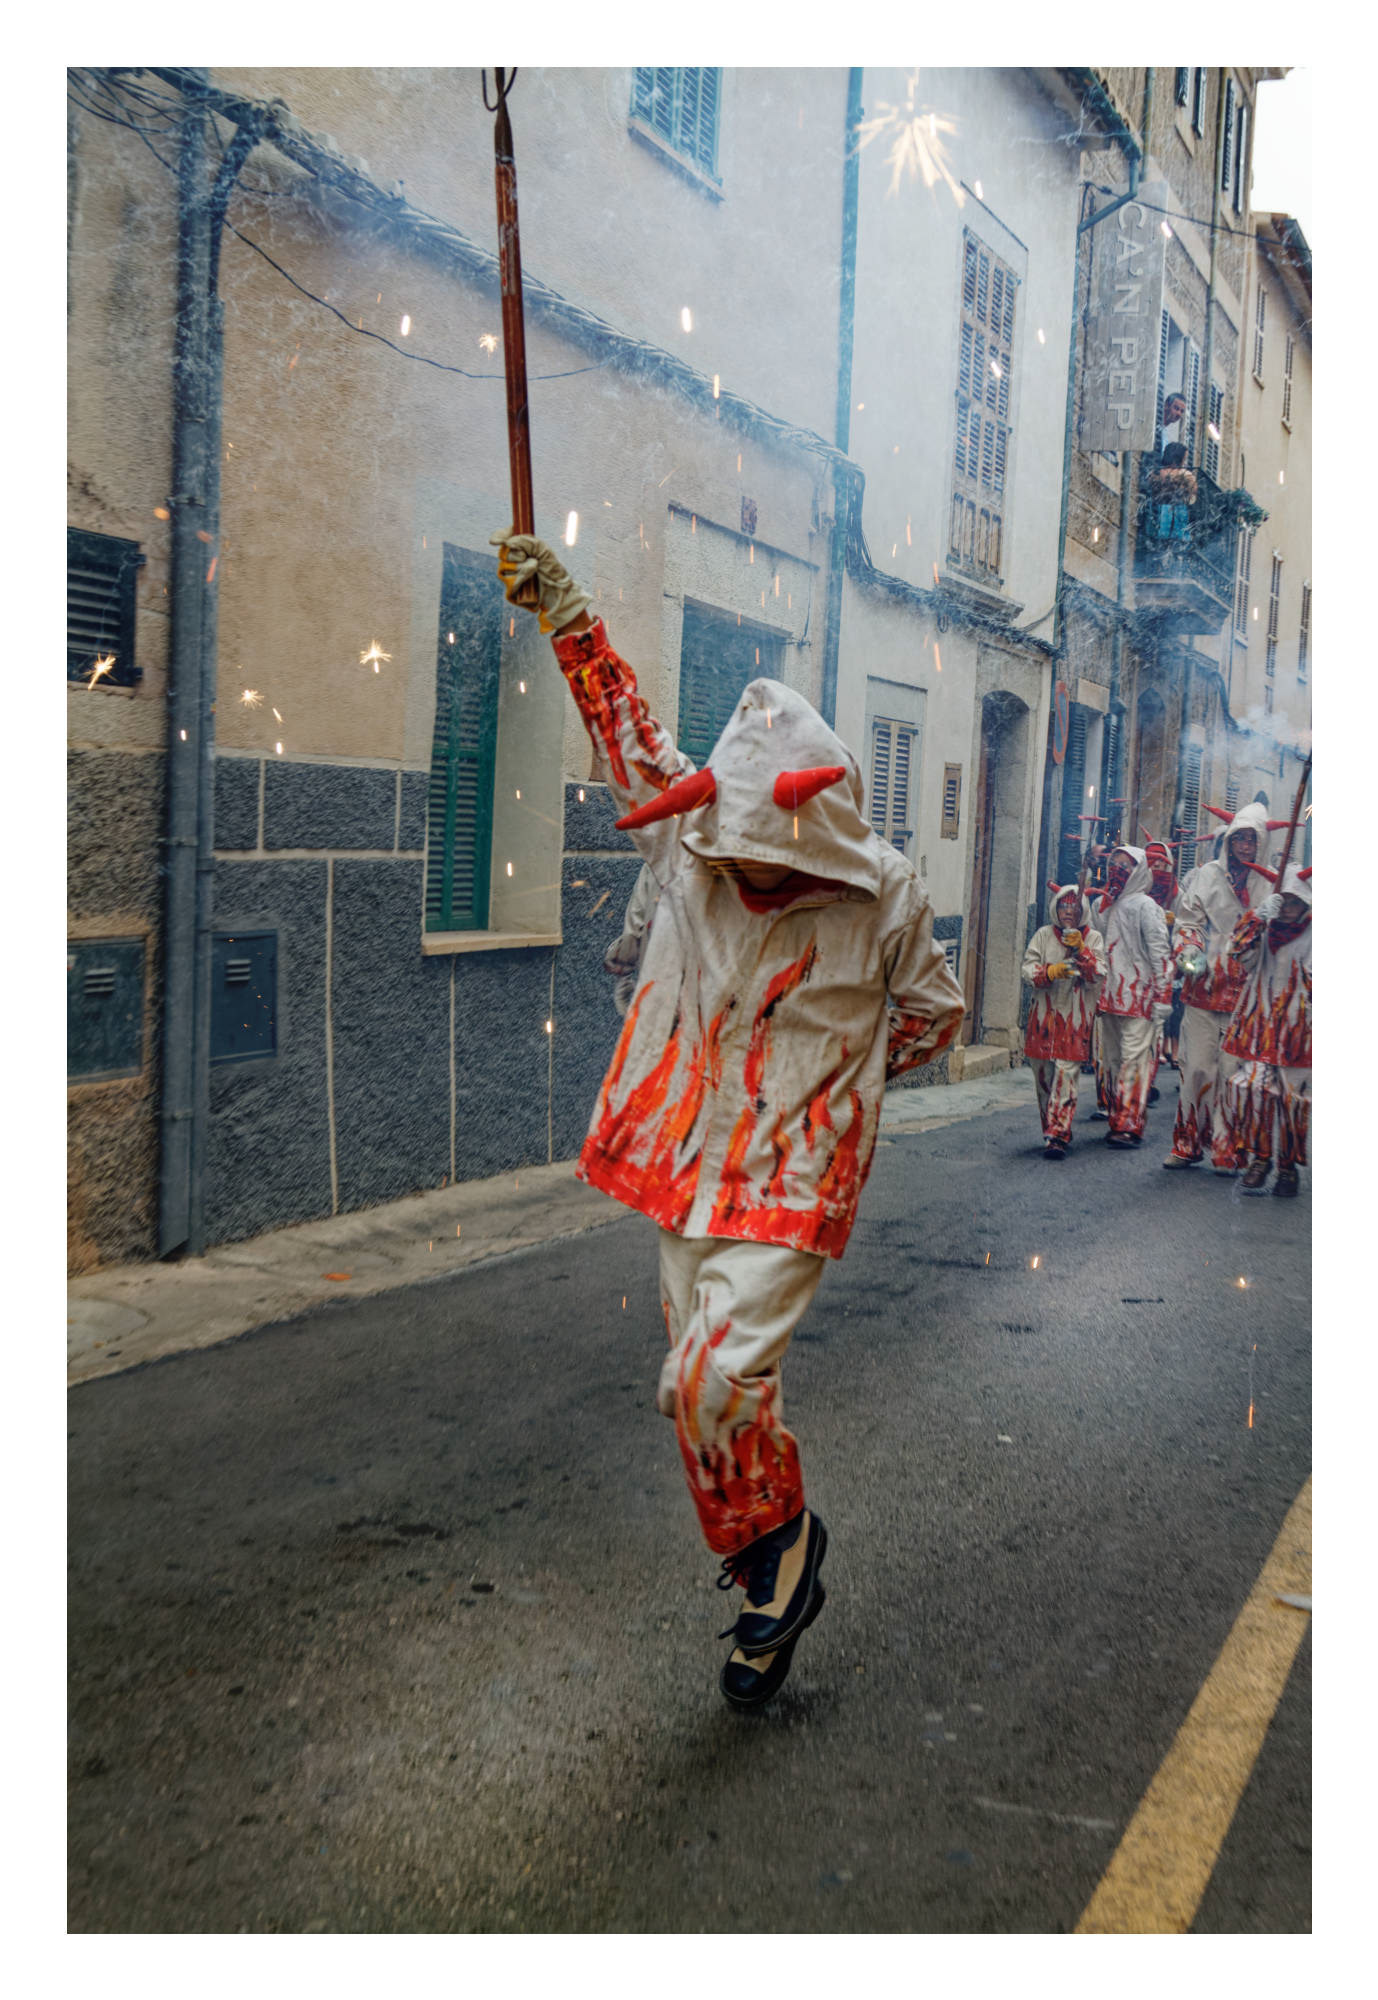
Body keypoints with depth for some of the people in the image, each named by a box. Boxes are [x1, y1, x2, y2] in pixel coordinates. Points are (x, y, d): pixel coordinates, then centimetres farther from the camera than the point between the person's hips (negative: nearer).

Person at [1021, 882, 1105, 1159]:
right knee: (1043, 1074, 6)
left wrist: (1080, 949, -16)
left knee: (1067, 1074, -13)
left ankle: (1057, 1136, -16)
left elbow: (1097, 977, -4)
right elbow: (1028, 968, -1)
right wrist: (1051, 971, -20)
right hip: (1044, 1014, 3)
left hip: (1075, 1018, -2)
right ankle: (1052, 1131, 21)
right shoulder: (1044, 935, 8)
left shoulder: (1093, 938, 5)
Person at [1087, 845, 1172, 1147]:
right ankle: (1116, 1120, 14)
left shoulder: (1144, 905, -3)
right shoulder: (1100, 905, 18)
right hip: (1108, 994, 7)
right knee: (1111, 1059, 9)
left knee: (1134, 1059, -10)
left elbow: (1159, 952, -8)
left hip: (1137, 995, -7)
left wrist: (1162, 995, -14)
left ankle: (1130, 1125, -12)